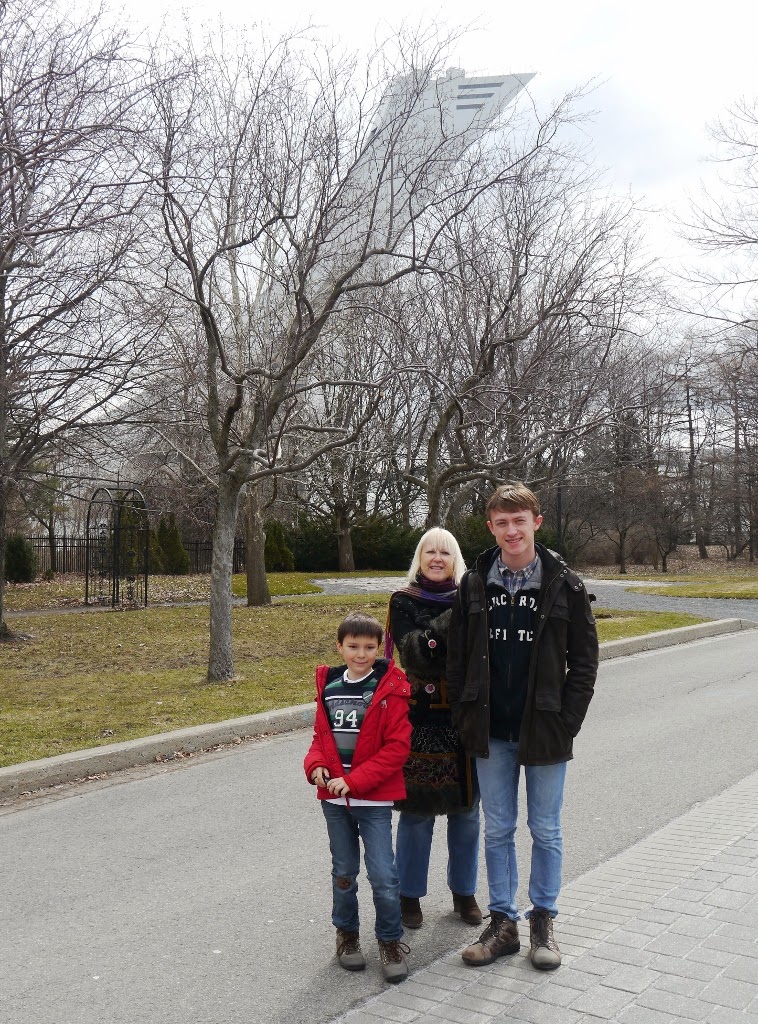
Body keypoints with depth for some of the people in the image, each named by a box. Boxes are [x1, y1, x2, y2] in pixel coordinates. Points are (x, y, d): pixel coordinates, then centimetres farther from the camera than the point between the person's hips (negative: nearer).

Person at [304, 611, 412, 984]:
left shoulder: (389, 689, -11)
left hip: (374, 799, -4)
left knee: (383, 875, -2)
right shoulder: (329, 686, 4)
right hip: (334, 798, 4)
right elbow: (320, 735, 12)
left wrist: (354, 781, -18)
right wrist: (316, 764, -9)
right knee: (343, 872, 17)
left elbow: (397, 746, -14)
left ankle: (391, 941, 19)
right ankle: (347, 933, 36)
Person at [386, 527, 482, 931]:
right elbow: (414, 653, -16)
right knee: (417, 811, 4)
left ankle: (464, 892, 29)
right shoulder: (404, 601, -1)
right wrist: (448, 623, -27)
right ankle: (409, 895, 22)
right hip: (421, 720, -3)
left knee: (466, 810, 11)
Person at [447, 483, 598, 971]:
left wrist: (567, 723, -9)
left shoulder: (565, 584, -7)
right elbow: (457, 657, 6)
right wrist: (465, 719, 0)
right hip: (492, 733, 2)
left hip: (544, 731, -2)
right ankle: (503, 922, 26)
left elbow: (584, 661, -3)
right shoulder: (475, 584, 0)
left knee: (546, 830, 12)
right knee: (497, 830, 12)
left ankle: (543, 921, 29)